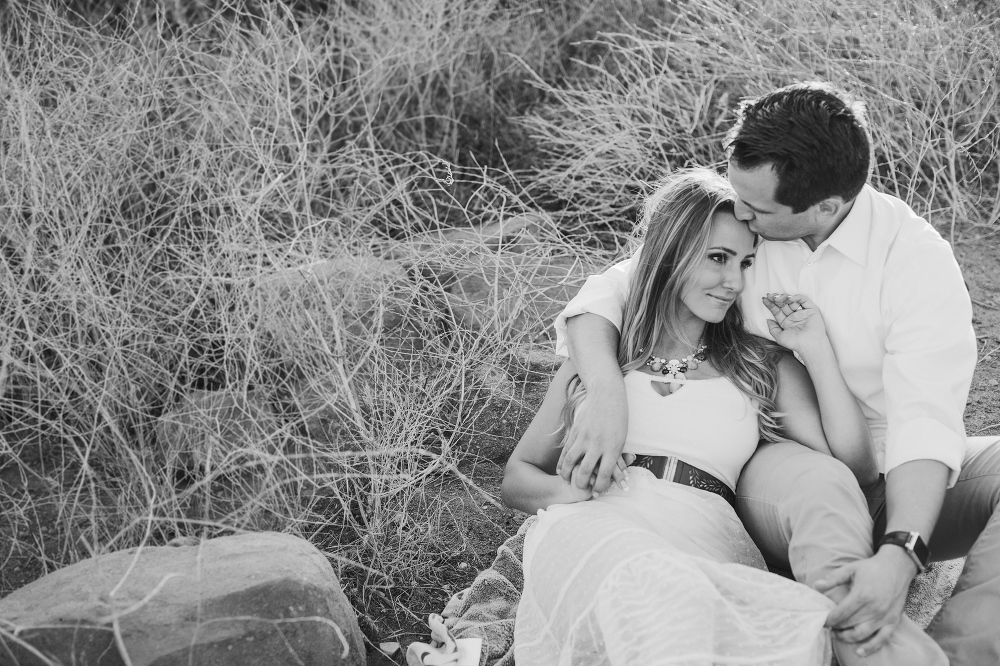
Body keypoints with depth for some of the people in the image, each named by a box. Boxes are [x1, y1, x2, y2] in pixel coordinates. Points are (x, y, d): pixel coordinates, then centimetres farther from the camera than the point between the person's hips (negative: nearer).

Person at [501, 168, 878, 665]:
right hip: (590, 528, -1)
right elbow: (516, 478, 24)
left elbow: (859, 470, 13)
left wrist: (817, 350, 10)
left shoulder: (763, 367, 23)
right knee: (650, 584, -42)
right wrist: (568, 488, 0)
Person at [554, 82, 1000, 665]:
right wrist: (607, 395, -24)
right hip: (775, 471, 0)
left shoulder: (917, 256, -14)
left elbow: (925, 420, -23)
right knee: (815, 484, -36)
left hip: (894, 486, 0)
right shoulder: (731, 225, -5)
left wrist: (901, 555, -40)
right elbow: (604, 295, -2)